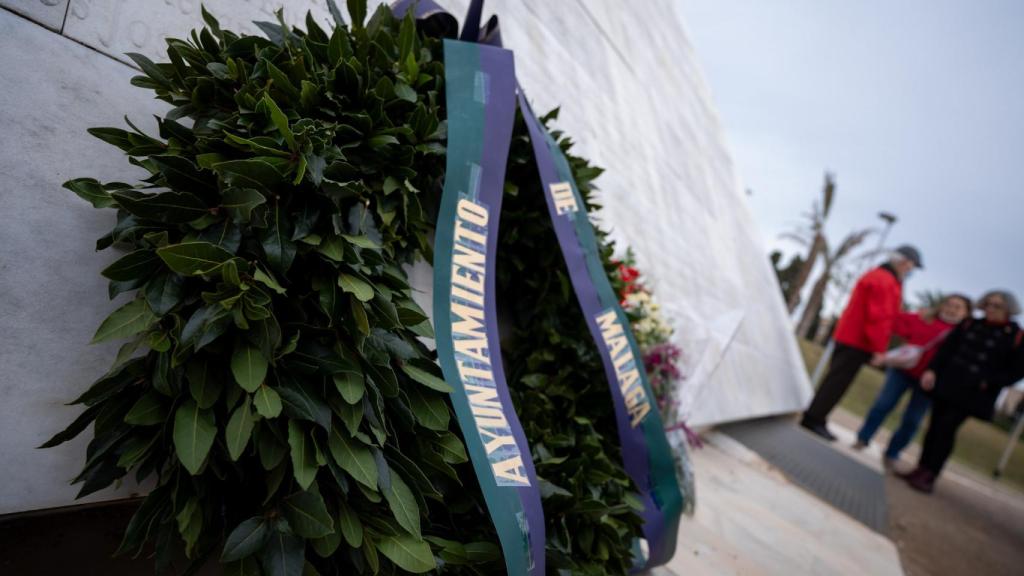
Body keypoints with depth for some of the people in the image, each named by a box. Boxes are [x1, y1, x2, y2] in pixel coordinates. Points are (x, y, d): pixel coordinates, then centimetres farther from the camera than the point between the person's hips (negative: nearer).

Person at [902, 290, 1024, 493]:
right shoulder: (969, 324, 10)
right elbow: (947, 348, 8)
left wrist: (989, 384, -13)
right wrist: (932, 370, -5)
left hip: (973, 394, -4)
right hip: (946, 383, 4)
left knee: (947, 428, -9)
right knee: (936, 425, 6)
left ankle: (930, 477, -2)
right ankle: (921, 469, 13)